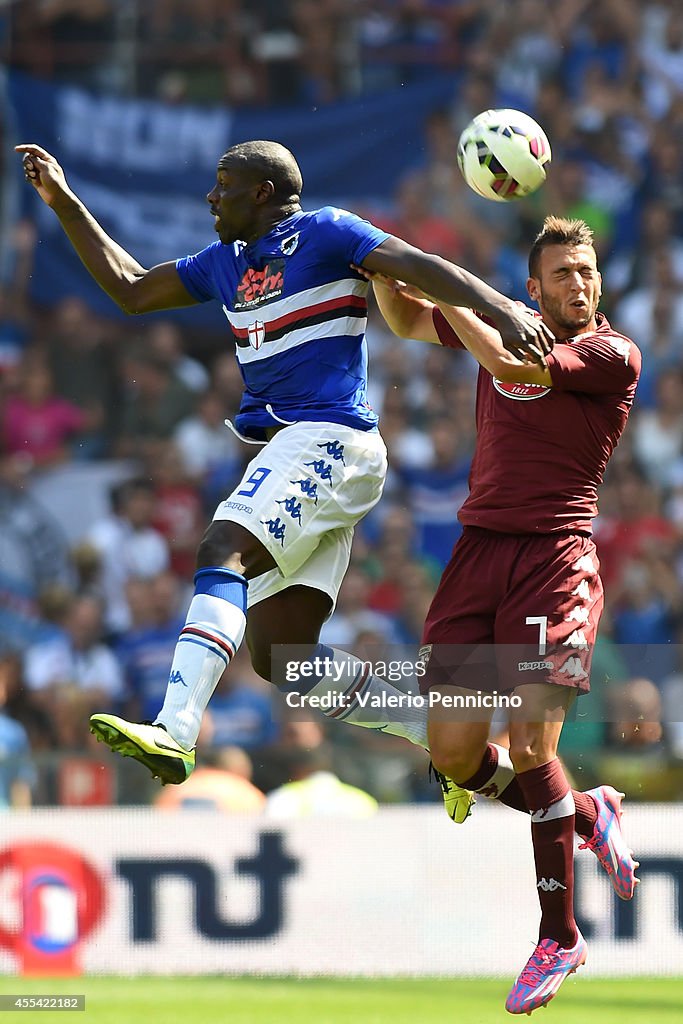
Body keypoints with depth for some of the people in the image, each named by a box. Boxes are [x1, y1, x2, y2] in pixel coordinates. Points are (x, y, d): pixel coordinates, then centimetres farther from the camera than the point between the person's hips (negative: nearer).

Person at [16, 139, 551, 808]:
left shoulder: (323, 233, -1)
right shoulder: (225, 262, 23)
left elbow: (421, 268, -10)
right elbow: (131, 290, 32)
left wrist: (504, 311, -25)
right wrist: (65, 205, 27)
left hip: (329, 439, -9)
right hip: (286, 450, 9)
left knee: (224, 551, -29)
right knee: (279, 658, 2)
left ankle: (175, 733, -44)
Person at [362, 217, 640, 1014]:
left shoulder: (612, 356, -6)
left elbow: (514, 365, -21)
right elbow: (406, 320, 26)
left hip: (554, 559, -6)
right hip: (477, 552, 6)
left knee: (530, 747, -16)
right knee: (454, 755, 0)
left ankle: (559, 936, -1)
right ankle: (590, 815, 28)